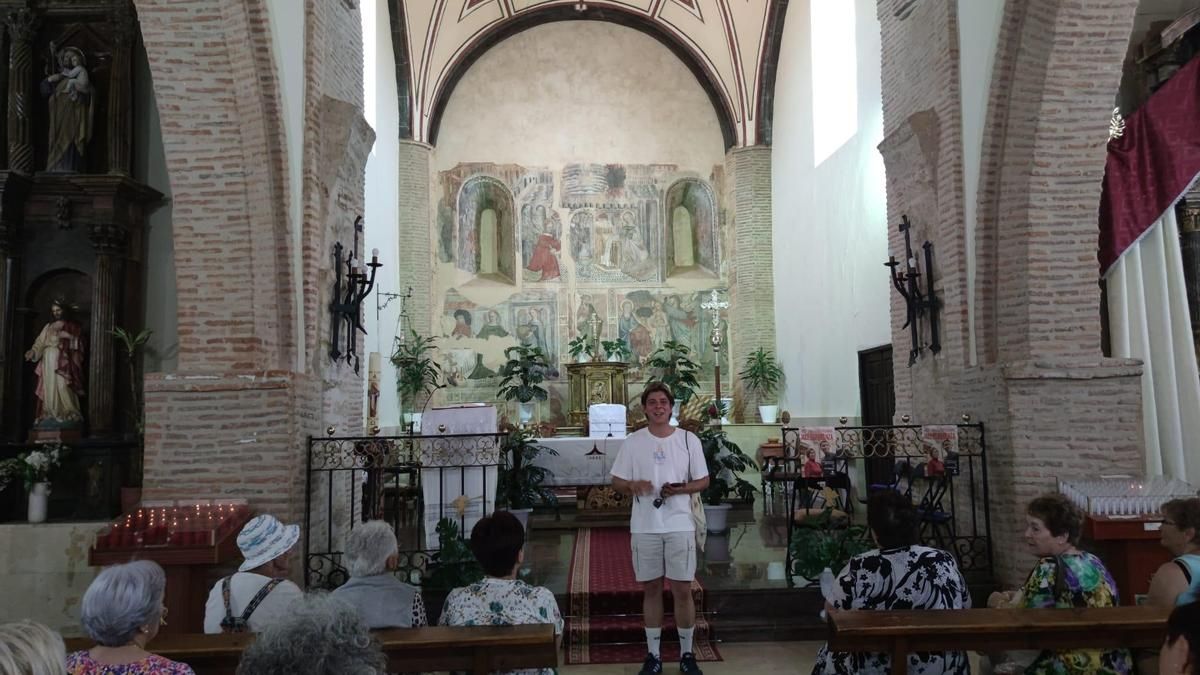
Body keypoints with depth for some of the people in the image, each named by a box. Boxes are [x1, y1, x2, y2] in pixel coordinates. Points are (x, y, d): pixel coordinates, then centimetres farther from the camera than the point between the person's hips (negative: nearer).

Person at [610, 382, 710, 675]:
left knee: (683, 590, 4)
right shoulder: (632, 442, 0)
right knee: (651, 589, 10)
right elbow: (616, 482, 3)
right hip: (644, 527, 1)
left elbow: (703, 481, 4)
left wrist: (680, 489, -15)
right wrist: (632, 485, -18)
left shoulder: (689, 440, 0)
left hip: (680, 526, 0)